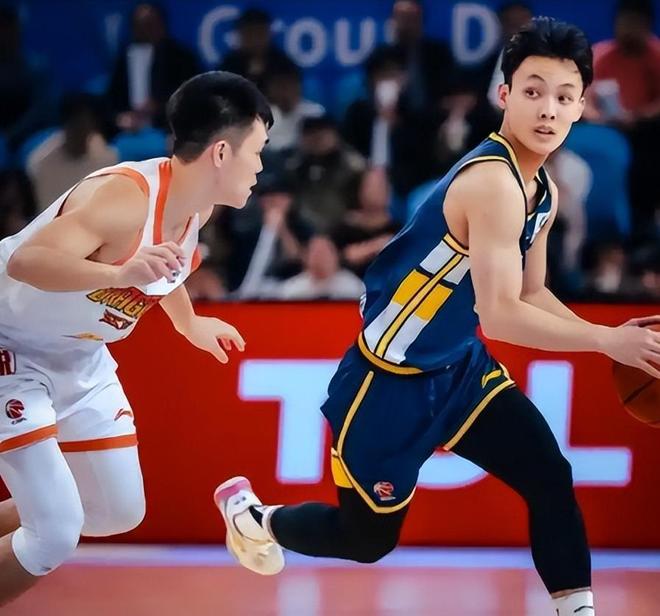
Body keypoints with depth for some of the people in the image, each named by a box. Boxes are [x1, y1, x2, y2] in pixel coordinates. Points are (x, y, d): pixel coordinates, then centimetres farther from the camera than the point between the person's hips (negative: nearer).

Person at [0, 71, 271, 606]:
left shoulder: (197, 205, -5)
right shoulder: (123, 196, -32)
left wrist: (189, 324, 34)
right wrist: (121, 275, -59)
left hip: (78, 356, 9)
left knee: (119, 513, 14)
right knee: (56, 533, -17)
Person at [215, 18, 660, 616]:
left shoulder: (545, 193, 3)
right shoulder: (493, 182, -29)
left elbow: (531, 294, 14)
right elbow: (500, 316, -33)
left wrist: (607, 339, -3)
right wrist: (608, 341, -28)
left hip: (460, 369, 8)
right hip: (391, 380, -8)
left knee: (551, 480, -9)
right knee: (368, 538, 8)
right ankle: (252, 516, 36)